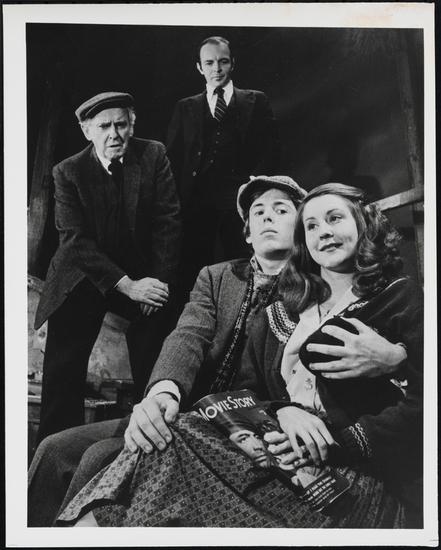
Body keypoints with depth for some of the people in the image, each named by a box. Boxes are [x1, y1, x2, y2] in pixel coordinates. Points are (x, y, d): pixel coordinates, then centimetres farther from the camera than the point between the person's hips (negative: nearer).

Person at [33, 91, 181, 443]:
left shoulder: (153, 155, -5)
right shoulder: (68, 172, -7)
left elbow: (168, 221, -6)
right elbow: (76, 240, -15)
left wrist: (159, 281, -16)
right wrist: (126, 285, -24)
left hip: (145, 274, 1)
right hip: (84, 280, -1)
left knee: (156, 370, -8)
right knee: (63, 371, -6)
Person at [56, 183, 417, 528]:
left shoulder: (400, 299, 6)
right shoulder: (281, 313, 20)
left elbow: (420, 407, -5)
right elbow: (247, 389, 10)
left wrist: (334, 442, -17)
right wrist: (282, 411, -12)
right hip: (284, 459, 5)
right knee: (181, 434, -23)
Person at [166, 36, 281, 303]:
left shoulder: (256, 102, 15)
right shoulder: (185, 108, 19)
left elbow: (271, 150, 8)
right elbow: (173, 158, 14)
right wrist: (180, 199, 0)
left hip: (241, 204, -1)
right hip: (196, 206, 2)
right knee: (194, 274, -5)